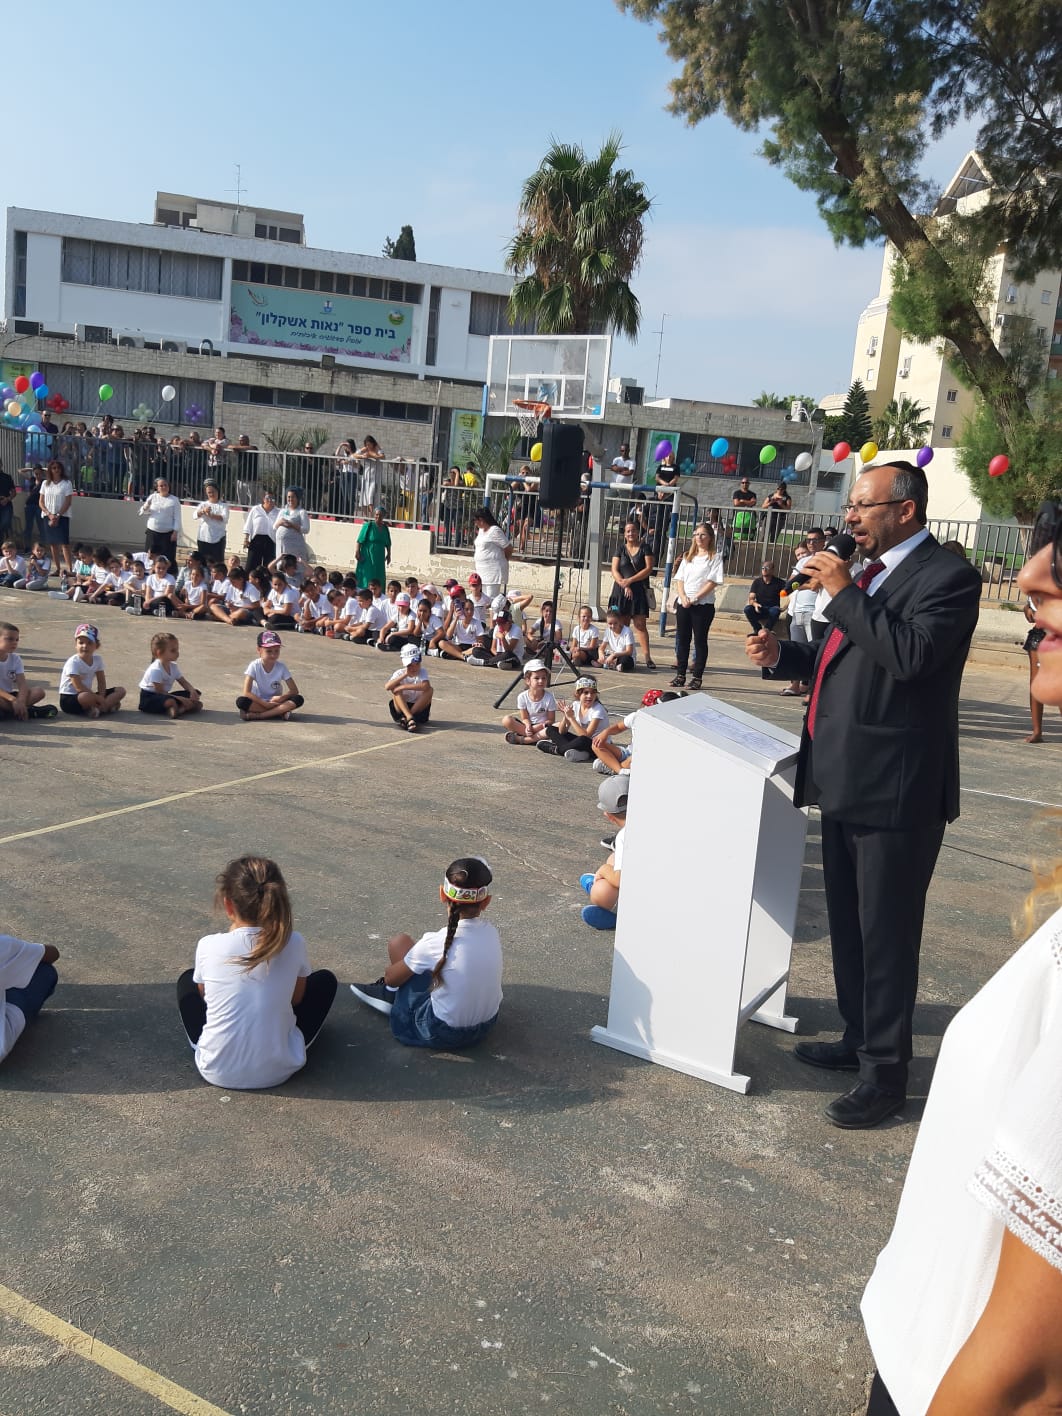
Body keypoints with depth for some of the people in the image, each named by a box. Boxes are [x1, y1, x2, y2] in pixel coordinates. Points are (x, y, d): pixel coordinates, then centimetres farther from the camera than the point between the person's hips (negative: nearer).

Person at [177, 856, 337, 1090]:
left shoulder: (208, 946, -13)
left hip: (217, 1071, 1)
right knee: (325, 980, 19)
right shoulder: (294, 943, -11)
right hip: (277, 1071, 0)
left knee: (187, 979, 25)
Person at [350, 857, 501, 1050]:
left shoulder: (436, 943, -22)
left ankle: (392, 994, 28)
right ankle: (393, 993, 33)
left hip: (442, 1034, -5)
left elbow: (391, 978, -4)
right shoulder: (490, 931, -9)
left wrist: (389, 971, 17)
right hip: (486, 1026, 6)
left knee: (398, 943, 2)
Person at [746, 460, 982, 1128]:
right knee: (848, 923, 19)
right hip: (845, 779, 9)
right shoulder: (873, 572, 14)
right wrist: (783, 655, 7)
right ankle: (860, 1038, 36)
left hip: (895, 788, -9)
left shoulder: (947, 575, -13)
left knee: (887, 934, 1)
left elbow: (910, 655, -28)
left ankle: (886, 1071, 15)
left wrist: (843, 594, -22)